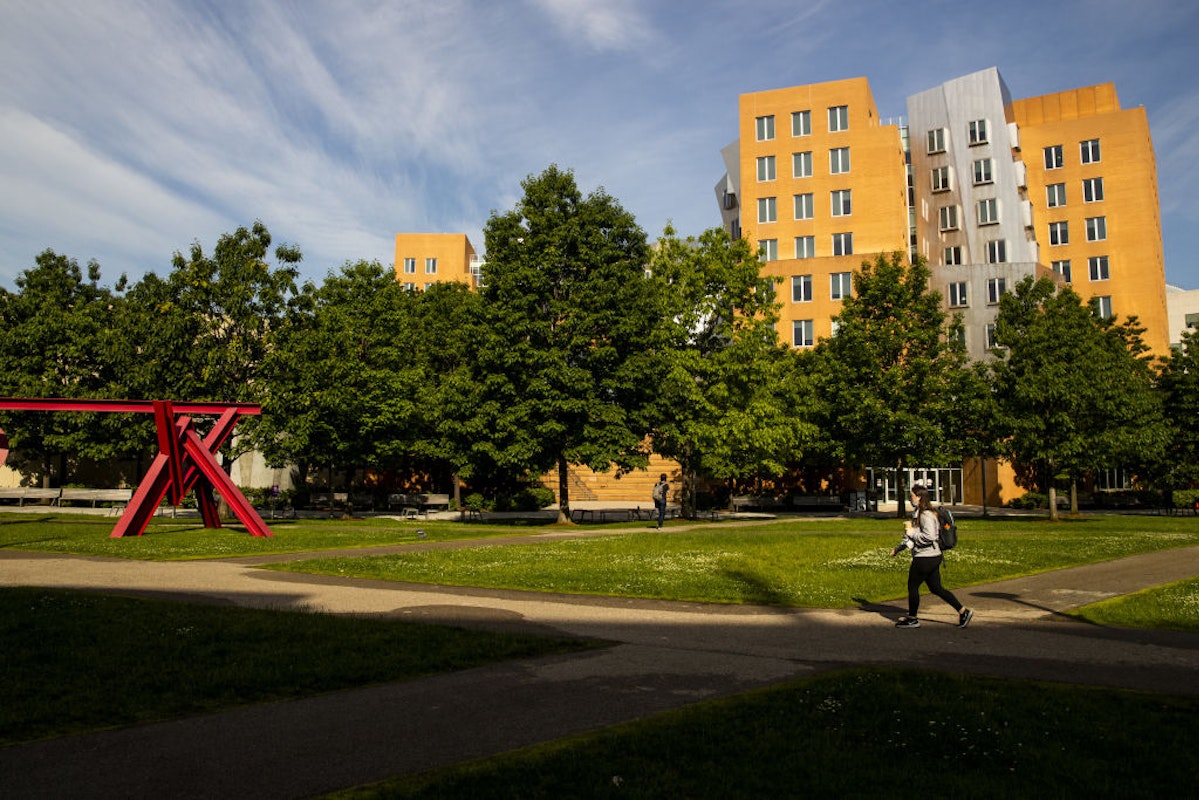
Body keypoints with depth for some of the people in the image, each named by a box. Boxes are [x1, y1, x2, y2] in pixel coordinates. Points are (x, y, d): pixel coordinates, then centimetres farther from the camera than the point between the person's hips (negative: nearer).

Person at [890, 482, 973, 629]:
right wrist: (899, 548, 25)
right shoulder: (917, 513, 14)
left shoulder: (926, 515, -18)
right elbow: (913, 537, 24)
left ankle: (912, 619, 16)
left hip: (925, 558, -10)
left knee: (912, 586, 3)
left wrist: (912, 532, -18)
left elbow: (929, 536, -27)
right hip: (932, 556, 10)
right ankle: (963, 611, 14)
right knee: (936, 588, 13)